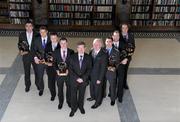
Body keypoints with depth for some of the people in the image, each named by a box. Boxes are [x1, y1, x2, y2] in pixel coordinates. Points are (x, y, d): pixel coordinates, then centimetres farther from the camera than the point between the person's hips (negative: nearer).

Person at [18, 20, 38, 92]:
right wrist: (21, 50, -16)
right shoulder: (22, 35, -3)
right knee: (27, 72, 14)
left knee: (37, 71, 14)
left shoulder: (37, 35, -8)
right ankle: (27, 85, 34)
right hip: (26, 57, 1)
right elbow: (19, 44, 4)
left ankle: (37, 83, 37)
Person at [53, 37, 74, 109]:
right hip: (59, 74, 1)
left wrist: (68, 70, -19)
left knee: (69, 88, 16)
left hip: (68, 73, 0)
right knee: (60, 89, 13)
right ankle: (60, 102, 34)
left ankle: (69, 101, 38)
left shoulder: (71, 52, -6)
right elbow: (54, 63, -2)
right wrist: (57, 70, -17)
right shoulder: (56, 52, -2)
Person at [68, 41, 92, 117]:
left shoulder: (88, 58, -2)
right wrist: (77, 78, -16)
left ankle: (81, 106, 37)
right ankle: (73, 108, 25)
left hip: (83, 80, 1)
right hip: (74, 80, -1)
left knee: (81, 94, 16)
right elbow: (70, 69, -7)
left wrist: (83, 78, -14)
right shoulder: (72, 57, -5)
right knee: (73, 95, 7)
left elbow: (89, 69, -4)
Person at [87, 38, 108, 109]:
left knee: (98, 89, 16)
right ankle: (93, 97, 55)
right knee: (91, 86, 27)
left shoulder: (104, 55, -26)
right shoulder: (91, 51, -6)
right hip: (91, 74, 6)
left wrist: (100, 79, -17)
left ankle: (98, 102, 40)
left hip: (98, 76, -6)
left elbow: (103, 68, -21)